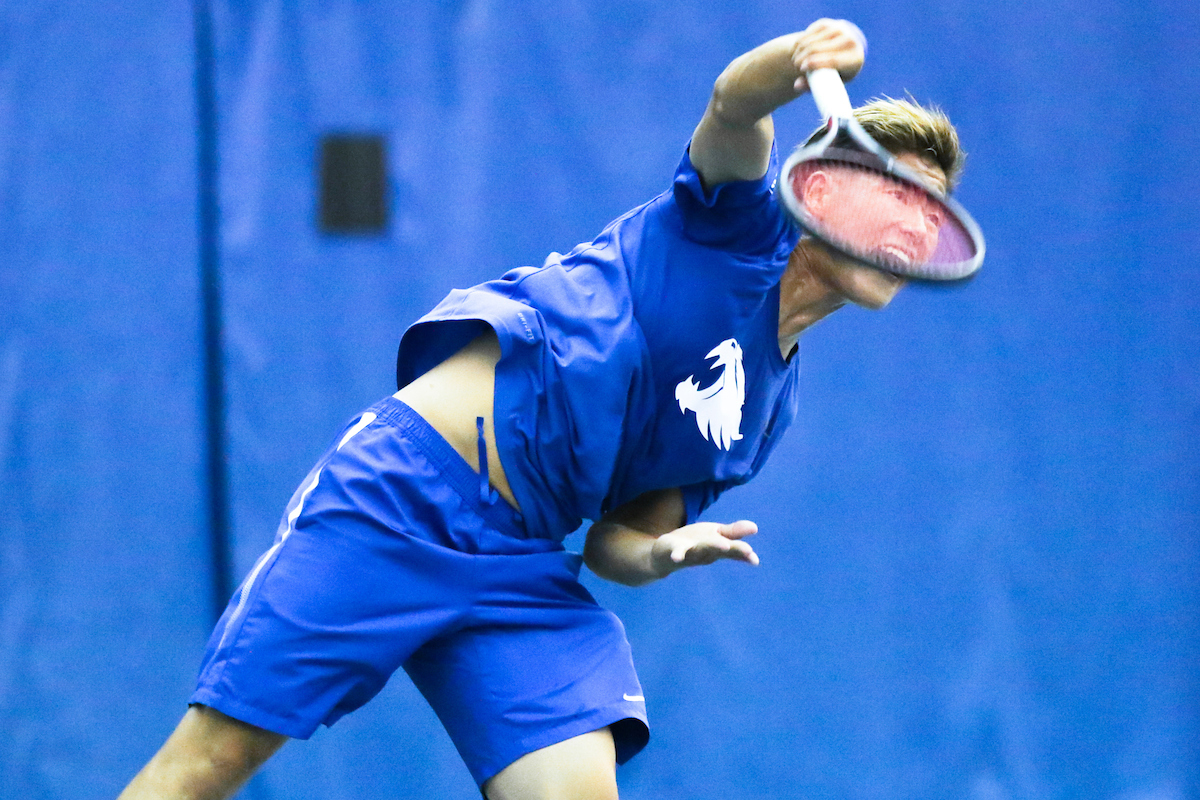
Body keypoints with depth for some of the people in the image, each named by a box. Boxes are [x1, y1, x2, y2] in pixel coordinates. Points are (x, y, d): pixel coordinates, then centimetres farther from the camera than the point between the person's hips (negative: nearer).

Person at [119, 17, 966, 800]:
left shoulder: (768, 402, 20)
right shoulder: (745, 220, 4)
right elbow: (733, 107, -19)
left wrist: (661, 551, -5)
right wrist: (798, 59, -42)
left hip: (517, 571, 7)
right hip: (408, 487, -7)